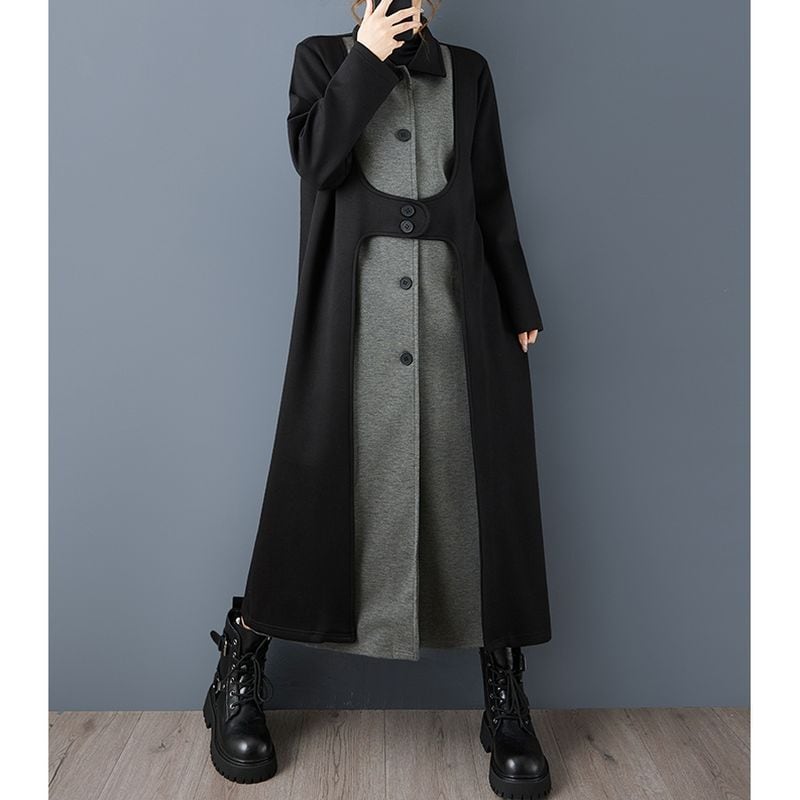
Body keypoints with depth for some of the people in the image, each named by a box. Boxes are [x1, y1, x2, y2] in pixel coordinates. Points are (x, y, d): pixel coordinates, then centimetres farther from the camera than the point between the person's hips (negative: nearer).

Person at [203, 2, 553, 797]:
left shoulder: (468, 72, 18)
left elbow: (493, 199, 15)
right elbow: (317, 159, -5)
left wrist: (519, 308, 11)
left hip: (452, 304, 3)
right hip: (354, 308, -2)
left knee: (478, 492, -1)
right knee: (325, 487, -2)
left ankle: (505, 700, 12)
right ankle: (239, 678, 18)